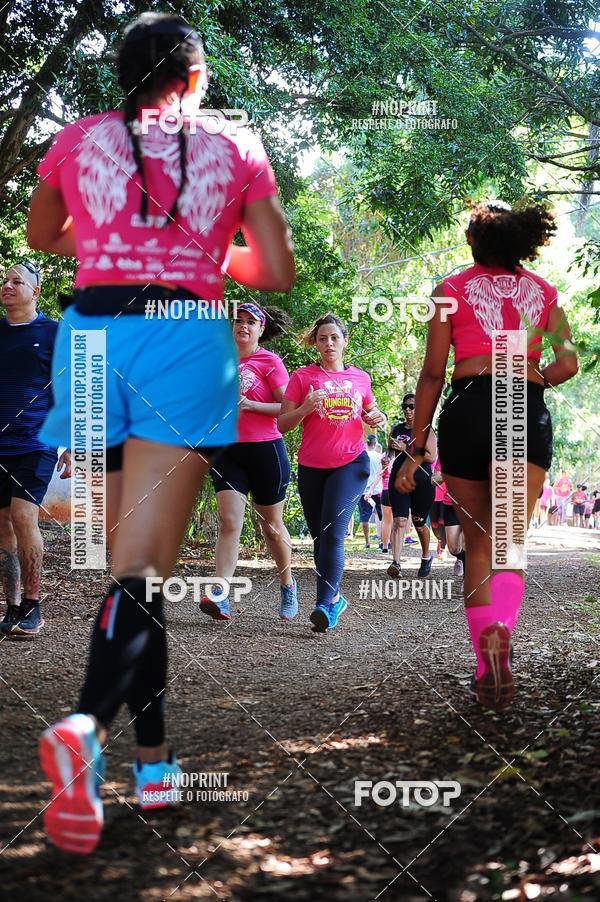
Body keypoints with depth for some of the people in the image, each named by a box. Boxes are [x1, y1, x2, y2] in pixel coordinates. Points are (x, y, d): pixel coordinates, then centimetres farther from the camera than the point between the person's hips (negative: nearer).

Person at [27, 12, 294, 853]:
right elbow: (277, 273, 9)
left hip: (94, 333, 3)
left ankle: (154, 758, 16)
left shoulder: (78, 140, 13)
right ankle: (89, 725, -36)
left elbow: (42, 234, 30)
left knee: (134, 553, 14)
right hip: (187, 338, -2)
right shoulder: (235, 149, 9)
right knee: (143, 563, -10)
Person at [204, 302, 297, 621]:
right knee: (229, 522, -12)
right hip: (228, 452, 3)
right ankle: (220, 596, -23)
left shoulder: (270, 361, -3)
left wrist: (250, 405, -19)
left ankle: (288, 586, 31)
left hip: (265, 450, -3)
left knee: (271, 526, 9)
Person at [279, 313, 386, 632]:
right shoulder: (303, 376, 2)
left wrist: (377, 418, 3)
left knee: (333, 532, -16)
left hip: (351, 463, -1)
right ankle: (334, 597, 23)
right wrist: (305, 409, -19)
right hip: (311, 467, 1)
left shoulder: (360, 377, 9)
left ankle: (325, 604, -21)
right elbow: (283, 423, 0)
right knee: (319, 536, 7)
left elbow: (370, 409, 26)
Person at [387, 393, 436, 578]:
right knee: (399, 521, -15)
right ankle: (396, 562, -25)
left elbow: (431, 457, -13)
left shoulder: (426, 431, -1)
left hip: (422, 482, -2)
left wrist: (406, 448, -18)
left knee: (419, 524, 11)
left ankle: (426, 557, 37)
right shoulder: (396, 429, 12)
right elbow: (390, 451, 26)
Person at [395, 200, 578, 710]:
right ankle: (500, 633, -39)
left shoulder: (452, 289, 11)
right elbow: (567, 364, 5)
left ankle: (486, 669, 6)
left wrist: (417, 447, 6)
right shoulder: (543, 291, 16)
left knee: (477, 544, 11)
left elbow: (433, 374, 5)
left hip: (468, 410, 0)